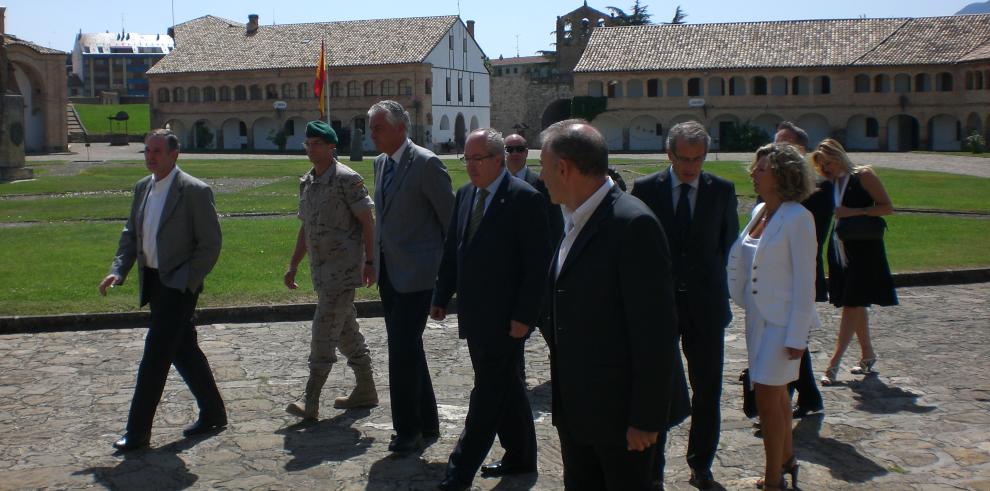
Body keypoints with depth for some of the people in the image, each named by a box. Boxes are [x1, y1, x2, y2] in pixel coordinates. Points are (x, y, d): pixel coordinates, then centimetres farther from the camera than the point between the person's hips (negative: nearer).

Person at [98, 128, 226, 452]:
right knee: (183, 350, 14)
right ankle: (213, 414, 27)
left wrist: (187, 283, -15)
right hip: (152, 281, 8)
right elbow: (131, 234, 14)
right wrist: (118, 271, 0)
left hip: (179, 285, -8)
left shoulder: (195, 191, -12)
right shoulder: (142, 188, 11)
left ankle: (138, 431, 2)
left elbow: (211, 244, -12)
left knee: (155, 356, -7)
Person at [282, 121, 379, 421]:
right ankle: (365, 391, 25)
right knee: (346, 331, 14)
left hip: (343, 269, -8)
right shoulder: (306, 183, 13)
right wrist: (293, 266, 18)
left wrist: (370, 261, -14)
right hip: (321, 270, 8)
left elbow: (367, 221, -11)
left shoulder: (346, 179, -10)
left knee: (324, 332, -10)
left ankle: (311, 401, -6)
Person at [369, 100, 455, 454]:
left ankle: (408, 430, 5)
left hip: (415, 272, -9)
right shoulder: (380, 163, 12)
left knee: (404, 351, -8)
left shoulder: (426, 163, -14)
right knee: (407, 349, 15)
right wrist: (376, 260, 19)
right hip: (389, 271, 9)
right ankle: (427, 421, 29)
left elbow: (451, 218, -10)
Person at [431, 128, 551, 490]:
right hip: (474, 316, 8)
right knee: (506, 390, 18)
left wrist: (524, 316, -17)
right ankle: (520, 458, 32)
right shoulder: (465, 194, 10)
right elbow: (452, 250, 16)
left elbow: (537, 264, -14)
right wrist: (441, 297, 12)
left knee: (488, 396, -2)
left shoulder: (526, 199, -13)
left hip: (505, 319, -7)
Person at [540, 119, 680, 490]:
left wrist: (646, 418, -19)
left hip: (620, 410, -8)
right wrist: (561, 386, 17)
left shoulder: (633, 223, -21)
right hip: (574, 405, 8)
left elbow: (655, 330, -21)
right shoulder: (576, 221, 7)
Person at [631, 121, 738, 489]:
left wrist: (717, 286, 2)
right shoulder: (645, 189, -1)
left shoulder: (722, 190, 2)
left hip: (706, 305, 1)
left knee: (707, 389, 9)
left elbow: (730, 245, 9)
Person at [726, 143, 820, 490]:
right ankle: (786, 459, 34)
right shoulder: (759, 211, 7)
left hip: (783, 321, -7)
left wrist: (796, 337, -17)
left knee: (768, 396, -6)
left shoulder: (797, 218, -16)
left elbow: (805, 281, -16)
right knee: (776, 394, 18)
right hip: (758, 316, 7)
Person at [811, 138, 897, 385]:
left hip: (864, 248, -7)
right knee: (855, 305, 13)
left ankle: (834, 363, -11)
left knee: (852, 304, -8)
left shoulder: (863, 176, -7)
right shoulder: (832, 184, 12)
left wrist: (852, 212, -18)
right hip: (840, 248, 7)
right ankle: (867, 354, 26)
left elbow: (887, 207, -11)